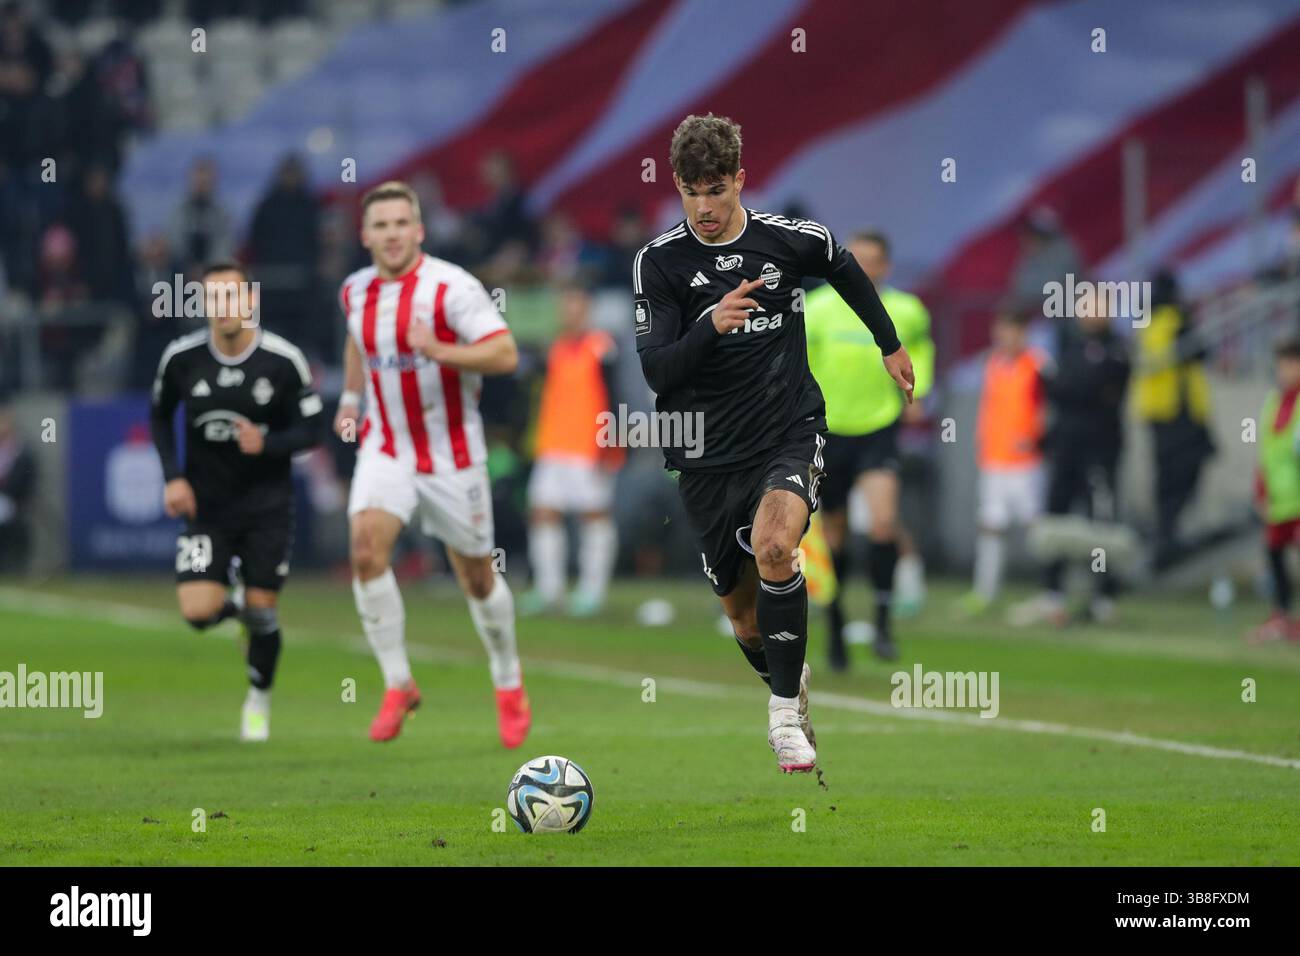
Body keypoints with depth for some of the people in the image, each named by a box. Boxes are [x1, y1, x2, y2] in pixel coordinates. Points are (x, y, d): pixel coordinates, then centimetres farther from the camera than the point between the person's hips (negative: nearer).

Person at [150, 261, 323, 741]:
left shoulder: (284, 361, -12)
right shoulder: (181, 358, -8)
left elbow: (310, 430, -5)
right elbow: (161, 416, 9)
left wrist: (267, 443, -24)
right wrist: (173, 476, -4)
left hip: (267, 505, -1)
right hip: (206, 504, 1)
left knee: (262, 611, -1)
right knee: (198, 612, -13)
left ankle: (259, 701, 26)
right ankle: (236, 603, 25)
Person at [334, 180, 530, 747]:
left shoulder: (450, 287, -16)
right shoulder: (356, 292, 2)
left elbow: (505, 354, -22)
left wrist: (439, 351, -34)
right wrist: (351, 397, 15)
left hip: (452, 454, -3)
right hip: (386, 448, 4)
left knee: (476, 577, 7)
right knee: (366, 547, -20)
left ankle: (509, 685, 32)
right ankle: (397, 685, -10)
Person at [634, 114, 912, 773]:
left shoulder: (790, 239, -2)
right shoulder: (659, 262, -6)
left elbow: (846, 269, 21)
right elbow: (657, 373, -13)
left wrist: (890, 344, 29)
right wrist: (712, 326, -30)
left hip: (791, 433, -1)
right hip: (708, 455, 1)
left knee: (772, 545, -30)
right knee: (743, 613, 9)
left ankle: (785, 714, -20)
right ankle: (790, 682, 42)